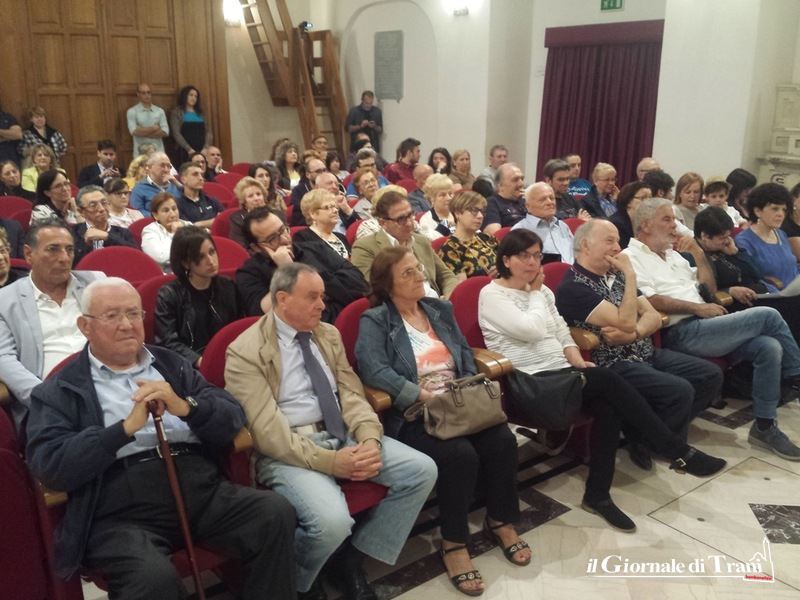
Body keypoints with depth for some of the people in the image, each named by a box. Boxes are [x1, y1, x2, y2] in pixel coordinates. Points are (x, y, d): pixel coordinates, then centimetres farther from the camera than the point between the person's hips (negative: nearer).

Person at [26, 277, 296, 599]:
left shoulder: (171, 364, 19)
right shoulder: (59, 391, 9)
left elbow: (234, 419, 11)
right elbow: (49, 465, -6)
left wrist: (186, 406, -9)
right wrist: (127, 427, -14)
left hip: (202, 489, 4)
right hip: (122, 512, -3)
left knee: (276, 512, -21)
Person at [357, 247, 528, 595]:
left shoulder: (439, 308, 16)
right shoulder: (374, 321, -3)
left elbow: (465, 353, 15)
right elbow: (373, 370, -18)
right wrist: (424, 395, -23)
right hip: (412, 414, -6)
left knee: (502, 440, -19)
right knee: (459, 454, -30)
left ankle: (501, 520, 6)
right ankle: (453, 543, -9)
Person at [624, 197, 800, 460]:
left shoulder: (673, 254, 23)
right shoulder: (632, 257, -3)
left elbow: (710, 289, 22)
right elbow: (650, 301, -16)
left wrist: (698, 252, 11)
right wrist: (697, 307, -14)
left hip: (702, 327, 8)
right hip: (681, 333, -8)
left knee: (769, 347, -14)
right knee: (768, 316, -12)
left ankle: (765, 426, -5)